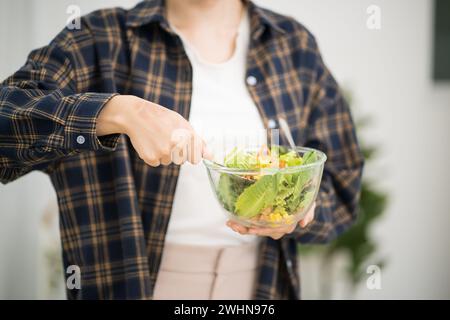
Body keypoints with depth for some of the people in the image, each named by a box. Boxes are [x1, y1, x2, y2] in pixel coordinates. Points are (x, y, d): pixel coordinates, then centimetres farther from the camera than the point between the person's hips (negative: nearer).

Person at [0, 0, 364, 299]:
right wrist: (121, 112, -34)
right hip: (129, 283, -2)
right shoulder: (103, 40, -8)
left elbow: (341, 188, 2)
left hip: (262, 285, 3)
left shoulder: (296, 47, 0)